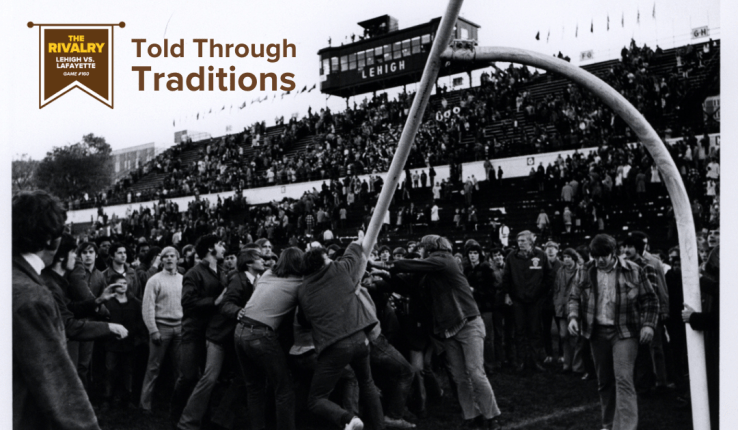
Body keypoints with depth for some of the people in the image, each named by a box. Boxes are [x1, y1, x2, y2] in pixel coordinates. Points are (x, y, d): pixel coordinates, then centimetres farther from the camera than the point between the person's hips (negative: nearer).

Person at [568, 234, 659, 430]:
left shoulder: (632, 271, -4)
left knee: (623, 379, -14)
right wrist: (573, 317, -3)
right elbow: (575, 297, 13)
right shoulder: (588, 273, 5)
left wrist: (648, 324, -11)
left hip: (624, 332, -4)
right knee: (604, 381, 13)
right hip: (597, 332, 4)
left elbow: (650, 299, -1)